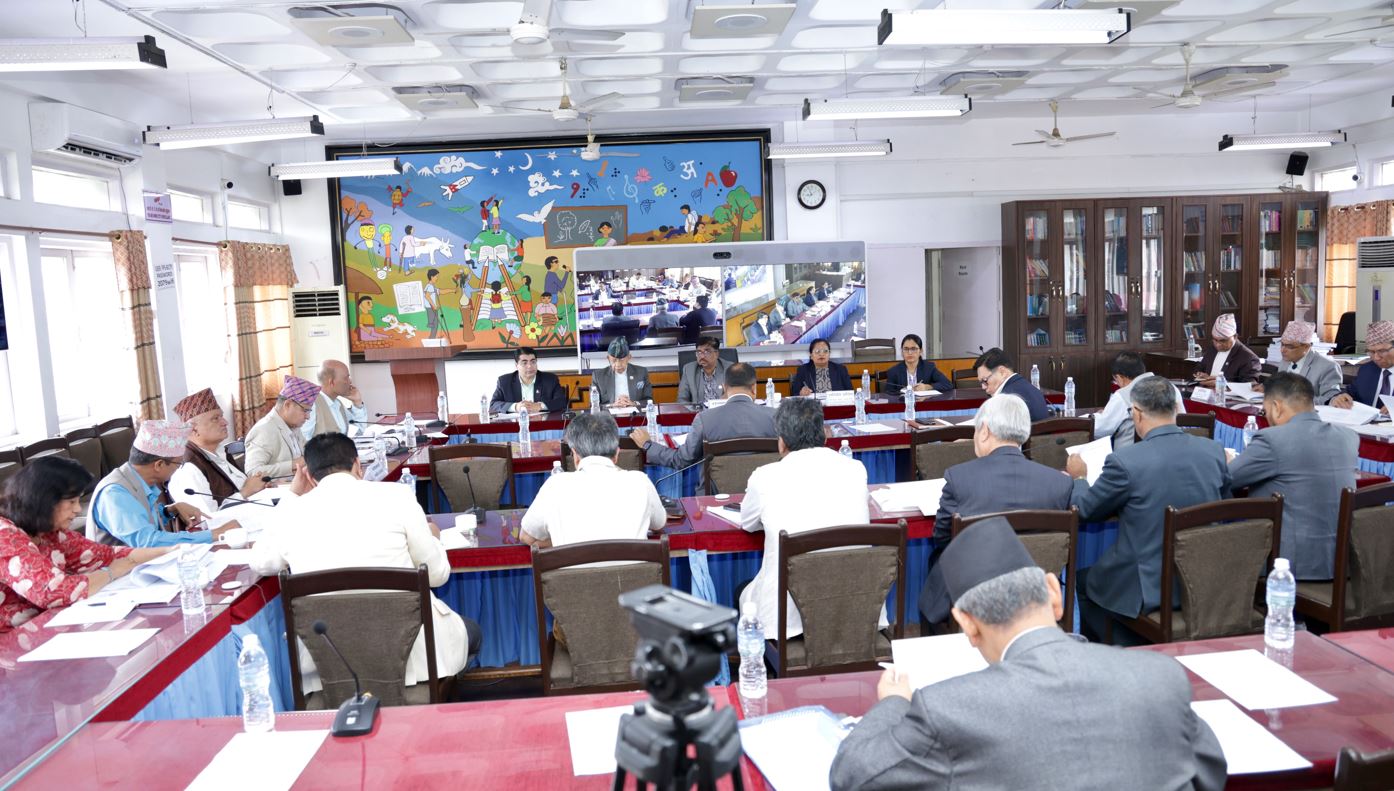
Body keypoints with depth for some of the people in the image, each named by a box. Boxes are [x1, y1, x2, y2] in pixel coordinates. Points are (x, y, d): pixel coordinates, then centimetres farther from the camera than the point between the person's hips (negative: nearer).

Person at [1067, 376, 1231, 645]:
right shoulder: (1214, 450, -5)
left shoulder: (1124, 461, -21)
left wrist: (1079, 478, 17)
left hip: (1149, 590, -6)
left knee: (1083, 580, 22)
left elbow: (1084, 510, -5)